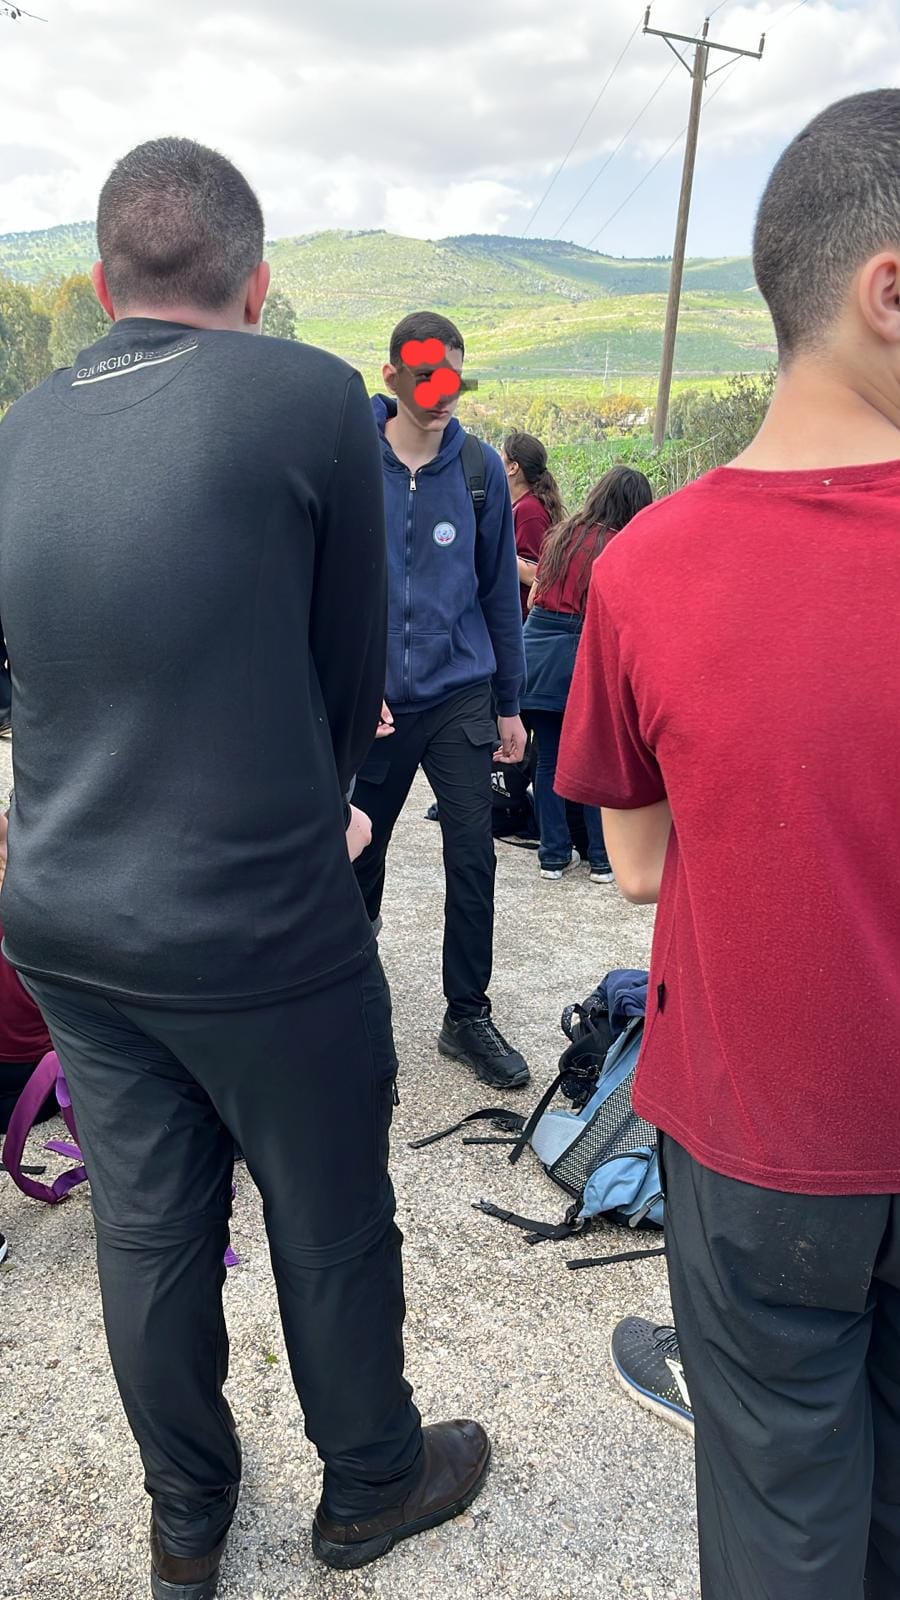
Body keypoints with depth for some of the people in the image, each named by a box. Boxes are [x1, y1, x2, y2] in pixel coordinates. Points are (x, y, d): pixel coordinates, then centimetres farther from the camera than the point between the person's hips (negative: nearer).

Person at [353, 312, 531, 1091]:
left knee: (474, 862, 2)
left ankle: (468, 1015, 18)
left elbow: (500, 591, 5)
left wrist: (509, 704, 6)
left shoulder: (480, 468, -1)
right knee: (361, 856, 12)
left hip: (460, 694, 1)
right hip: (372, 699, -1)